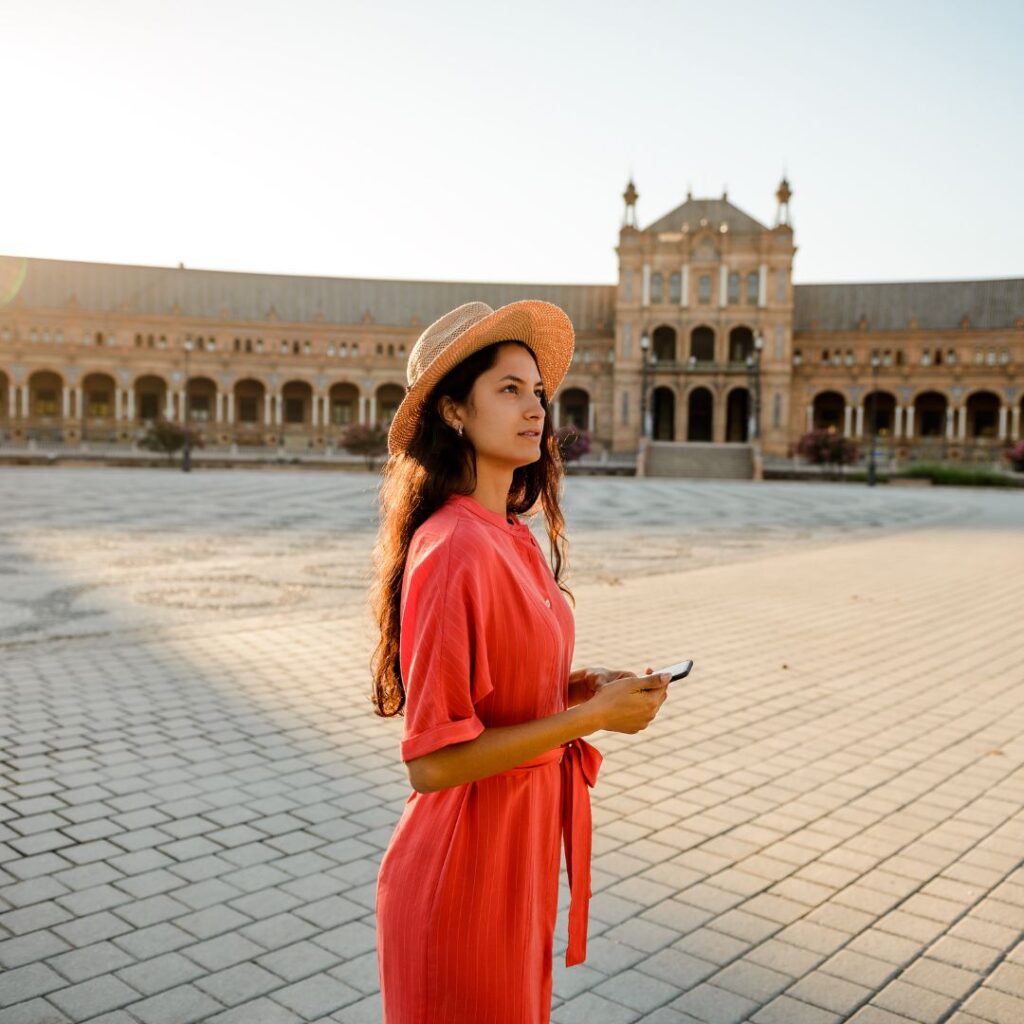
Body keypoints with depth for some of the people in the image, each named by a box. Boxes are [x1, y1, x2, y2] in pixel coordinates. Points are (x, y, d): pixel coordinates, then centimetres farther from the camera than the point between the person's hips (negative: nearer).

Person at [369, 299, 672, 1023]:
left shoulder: (513, 538, 3)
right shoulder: (454, 549, -25)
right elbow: (432, 762, -25)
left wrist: (578, 685, -1)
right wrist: (591, 716, -21)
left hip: (524, 849, 8)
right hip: (468, 862, -8)